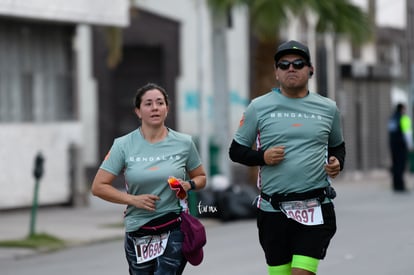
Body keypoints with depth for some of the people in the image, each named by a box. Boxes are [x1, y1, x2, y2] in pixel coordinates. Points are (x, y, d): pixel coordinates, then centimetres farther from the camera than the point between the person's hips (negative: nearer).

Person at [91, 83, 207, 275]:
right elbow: (98, 187, -3)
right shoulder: (123, 145, -3)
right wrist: (132, 199, -14)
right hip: (137, 233, 1)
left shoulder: (184, 143, 0)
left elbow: (200, 178, 15)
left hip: (174, 230, -1)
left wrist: (189, 185, -7)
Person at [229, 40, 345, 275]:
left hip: (316, 209, 0)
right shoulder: (259, 107, 4)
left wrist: (337, 163, 1)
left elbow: (338, 147, 24)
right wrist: (262, 157, -11)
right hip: (273, 209, 0)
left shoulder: (328, 108, 10)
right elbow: (236, 150, 9)